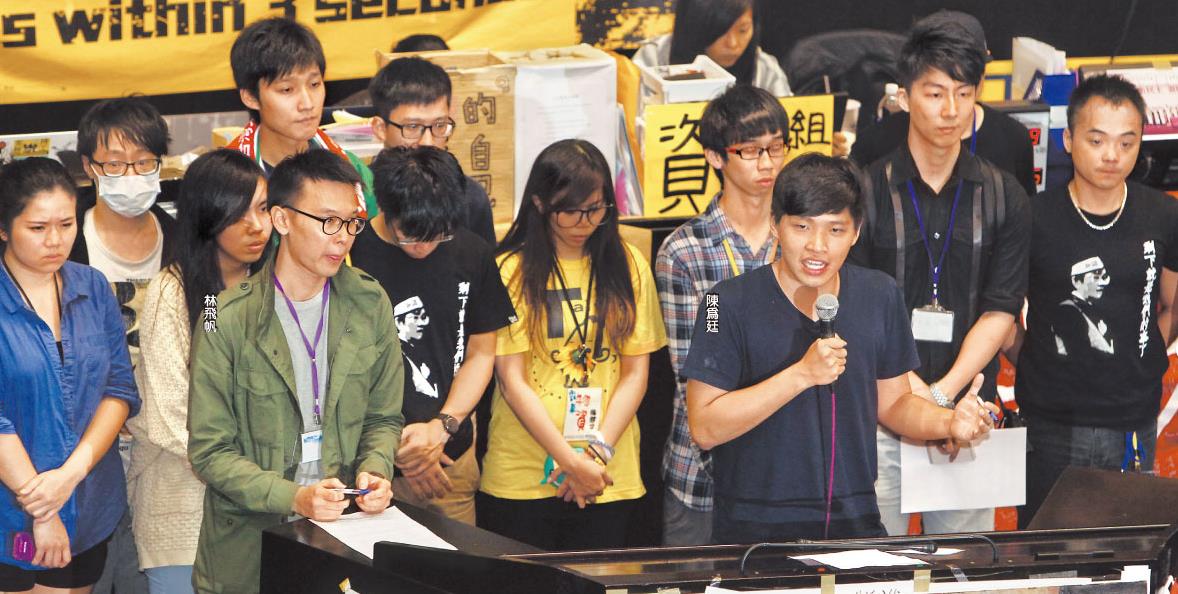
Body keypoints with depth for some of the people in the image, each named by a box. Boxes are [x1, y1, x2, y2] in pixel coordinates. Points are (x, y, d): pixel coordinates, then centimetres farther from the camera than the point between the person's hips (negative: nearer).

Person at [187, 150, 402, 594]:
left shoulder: (370, 304, 1)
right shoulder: (229, 321, -12)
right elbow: (210, 451, -10)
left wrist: (374, 470, -10)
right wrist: (292, 497, -22)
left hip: (345, 532, 3)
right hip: (249, 540, -3)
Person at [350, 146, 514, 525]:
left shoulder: (473, 256, 5)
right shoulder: (352, 258, -8)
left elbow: (481, 355, 11)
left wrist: (443, 426, -5)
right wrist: (395, 445, -7)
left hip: (453, 457, 4)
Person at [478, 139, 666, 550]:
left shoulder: (628, 267, 8)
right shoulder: (512, 271, -3)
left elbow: (635, 373, 6)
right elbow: (513, 380, -6)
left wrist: (599, 451, -8)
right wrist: (570, 460, -13)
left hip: (609, 482, 3)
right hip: (520, 482, -3)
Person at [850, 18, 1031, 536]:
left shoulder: (1004, 198, 6)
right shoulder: (867, 192, 0)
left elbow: (1001, 310, 1)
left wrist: (942, 392, -11)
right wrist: (913, 389, -14)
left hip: (967, 407, 2)